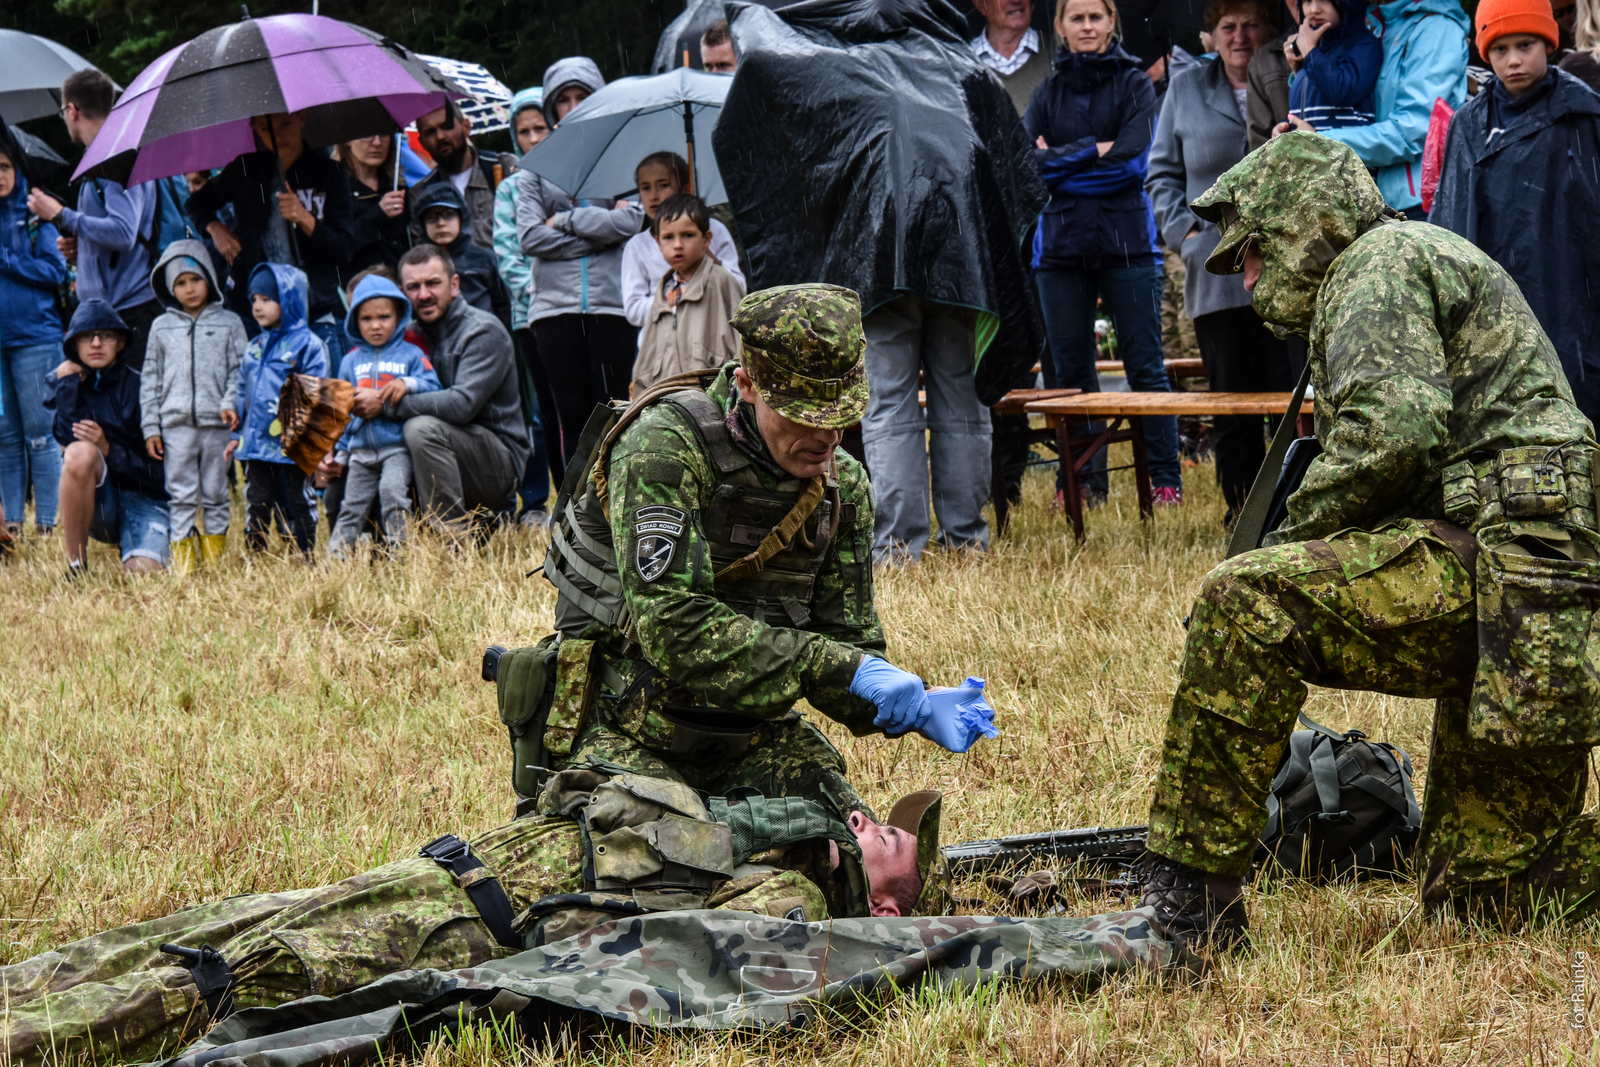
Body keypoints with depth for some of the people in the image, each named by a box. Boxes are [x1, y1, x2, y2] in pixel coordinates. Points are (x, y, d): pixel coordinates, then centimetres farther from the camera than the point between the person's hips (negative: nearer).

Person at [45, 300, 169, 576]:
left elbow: (157, 469, -7)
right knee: (80, 452, -32)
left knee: (143, 572, -30)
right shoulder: (65, 383, 3)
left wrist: (107, 449, -20)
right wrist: (68, 383, -15)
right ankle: (76, 569, -21)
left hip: (144, 499, -1)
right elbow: (67, 438, -17)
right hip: (97, 505, 1)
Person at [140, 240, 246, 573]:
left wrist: (231, 403, -15)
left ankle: (215, 554, 13)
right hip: (176, 423, 1)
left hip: (217, 423, -1)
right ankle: (182, 554, 2)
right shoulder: (162, 328, 10)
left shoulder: (229, 323, 6)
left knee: (216, 493, 6)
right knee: (181, 495, 0)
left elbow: (239, 370, 3)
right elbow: (150, 379, 12)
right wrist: (150, 427, 6)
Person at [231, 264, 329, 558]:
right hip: (256, 443, 6)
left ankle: (306, 562, 9)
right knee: (257, 504, 9)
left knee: (297, 504, 3)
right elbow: (243, 393, 19)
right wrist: (237, 434, 14)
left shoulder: (308, 345, -6)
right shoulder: (255, 348, 14)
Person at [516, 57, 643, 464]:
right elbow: (529, 237, 0)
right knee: (573, 415, 3)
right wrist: (601, 229, -5)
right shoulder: (538, 166, 12)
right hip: (556, 305, 2)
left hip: (612, 302, -2)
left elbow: (632, 221, -7)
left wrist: (565, 220, -3)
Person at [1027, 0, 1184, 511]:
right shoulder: (1048, 93, 13)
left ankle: (1167, 479, -3)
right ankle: (1084, 479, 9)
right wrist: (1093, 152, -9)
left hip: (1126, 243, -3)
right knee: (1071, 369, 3)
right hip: (1060, 247, 3)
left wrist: (1059, 163, -5)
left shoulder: (1133, 85, 5)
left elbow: (1132, 160, -9)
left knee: (1145, 366, -5)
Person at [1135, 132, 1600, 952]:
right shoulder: (1428, 261, 30)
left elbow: (1394, 428, -20)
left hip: (1498, 567, -11)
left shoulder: (1379, 263, -3)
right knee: (1478, 892, 15)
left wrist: (1295, 535, -6)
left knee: (1245, 603, -24)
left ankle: (1186, 903, -23)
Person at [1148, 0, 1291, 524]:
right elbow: (1162, 172, 18)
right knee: (1231, 405, 5)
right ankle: (1242, 515, 12)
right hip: (1216, 277, 2)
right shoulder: (1187, 89, 12)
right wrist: (1184, 230, 2)